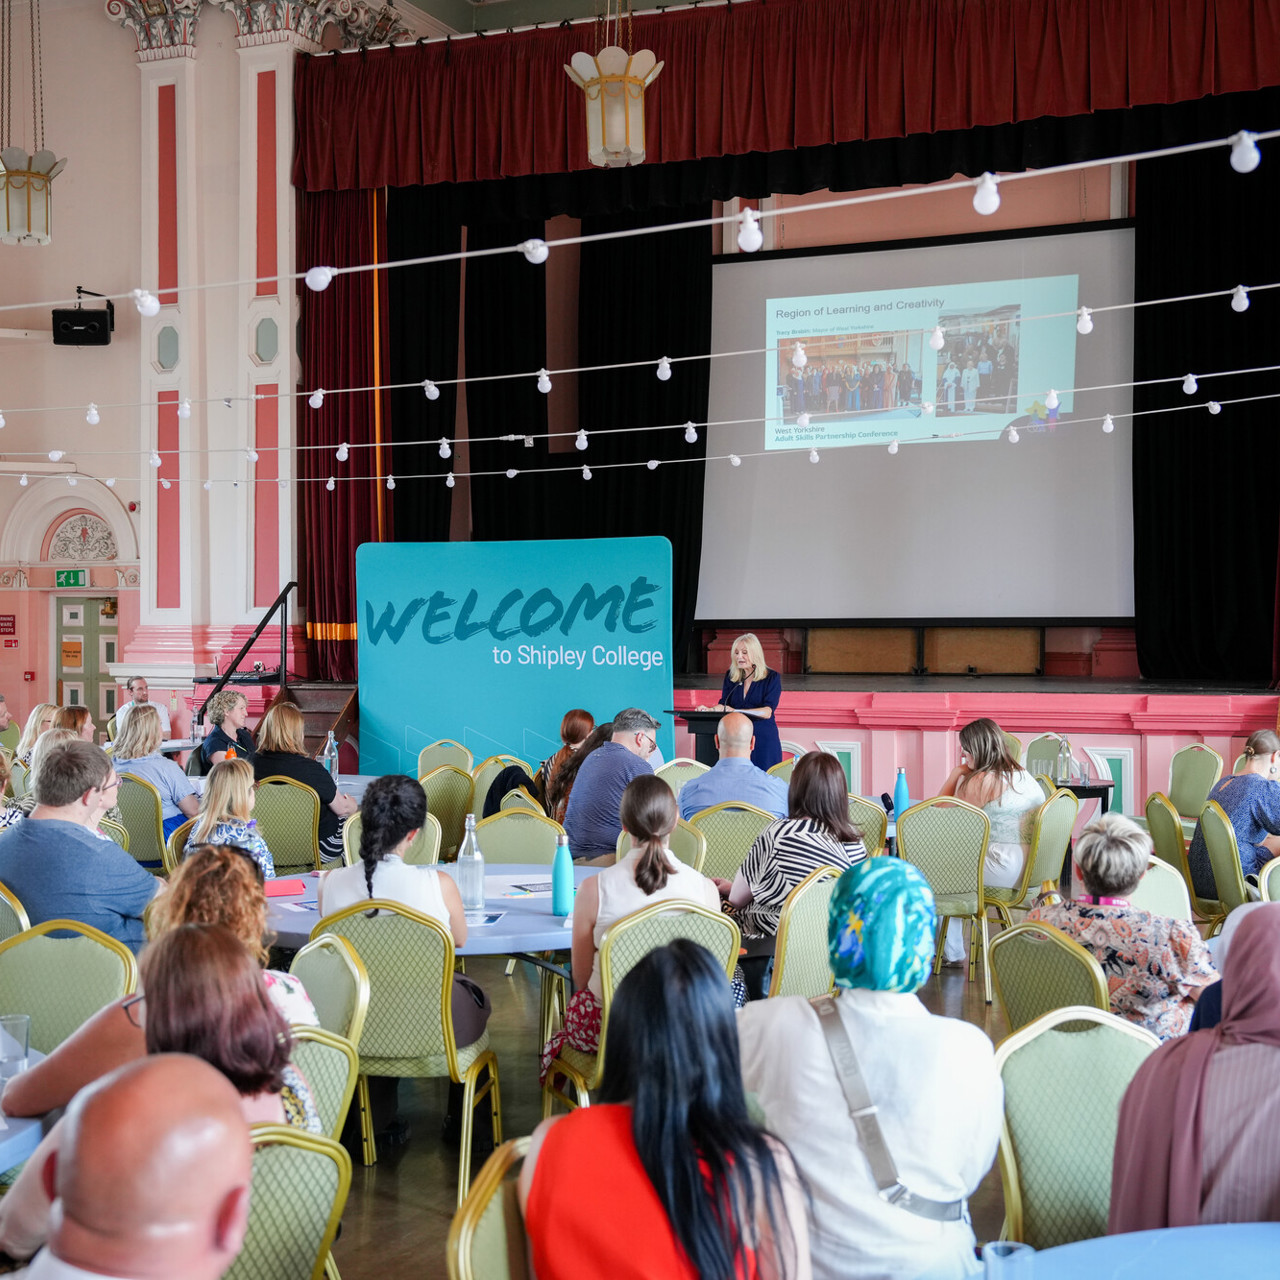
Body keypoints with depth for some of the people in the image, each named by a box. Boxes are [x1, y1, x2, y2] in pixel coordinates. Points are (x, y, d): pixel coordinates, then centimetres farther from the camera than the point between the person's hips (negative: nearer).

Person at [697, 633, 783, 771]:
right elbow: (723, 704, 6)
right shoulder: (730, 676, 10)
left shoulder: (772, 677, -3)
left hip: (764, 740, -3)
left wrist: (735, 711, -27)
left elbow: (767, 712, -14)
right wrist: (709, 709, -18)